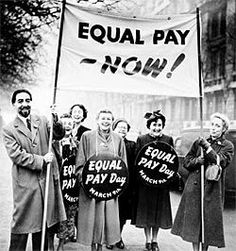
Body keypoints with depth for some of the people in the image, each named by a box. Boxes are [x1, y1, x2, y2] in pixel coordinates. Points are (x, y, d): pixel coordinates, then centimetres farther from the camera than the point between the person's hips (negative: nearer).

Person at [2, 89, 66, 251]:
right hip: (25, 184, -3)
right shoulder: (9, 130, 0)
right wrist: (41, 160, -16)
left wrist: (56, 121, -18)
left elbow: (59, 135, 0)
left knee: (46, 223, 12)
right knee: (21, 225, 4)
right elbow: (16, 155, -9)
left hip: (48, 179, 3)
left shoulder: (42, 121, 9)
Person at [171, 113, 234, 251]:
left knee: (209, 220, 3)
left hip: (212, 189, -2)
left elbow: (221, 162, -15)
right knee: (194, 219, 4)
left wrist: (208, 147, -21)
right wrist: (198, 160, -11)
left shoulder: (228, 146, 3)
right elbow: (186, 162, 8)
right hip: (194, 187, 2)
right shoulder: (199, 142, 10)